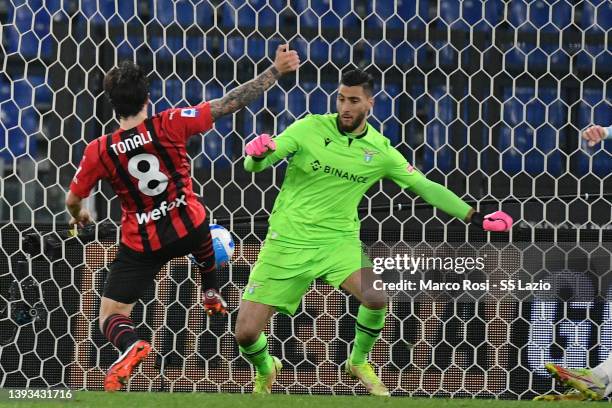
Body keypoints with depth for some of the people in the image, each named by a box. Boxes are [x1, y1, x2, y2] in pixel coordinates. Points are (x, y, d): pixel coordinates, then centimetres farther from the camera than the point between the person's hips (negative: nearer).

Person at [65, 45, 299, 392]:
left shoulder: (99, 151, -14)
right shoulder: (170, 125, -18)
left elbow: (72, 200, 0)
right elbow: (231, 103, -17)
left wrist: (80, 215, 26)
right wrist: (276, 70, -10)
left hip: (141, 244, -2)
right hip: (188, 226, 2)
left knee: (110, 317, 4)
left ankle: (131, 345, -29)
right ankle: (212, 295, 53)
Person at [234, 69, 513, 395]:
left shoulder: (380, 151, -1)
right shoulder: (309, 128, -7)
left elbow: (426, 187, 5)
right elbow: (254, 165, -10)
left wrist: (476, 218, -2)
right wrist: (258, 154, -35)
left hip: (338, 240, 1)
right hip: (288, 241, -1)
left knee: (376, 297, -27)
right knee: (246, 332, -9)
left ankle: (359, 362, 5)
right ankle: (265, 371, 30)